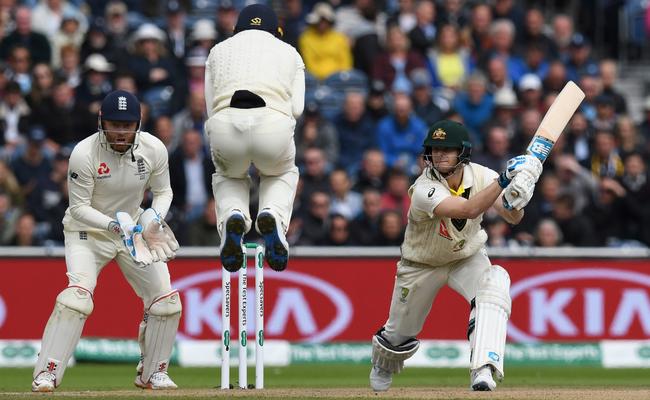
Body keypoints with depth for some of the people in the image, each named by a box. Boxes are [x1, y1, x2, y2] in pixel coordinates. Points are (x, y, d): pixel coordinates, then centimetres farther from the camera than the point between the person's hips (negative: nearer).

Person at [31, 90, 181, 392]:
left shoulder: (153, 150, -16)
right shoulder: (85, 153, -26)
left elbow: (163, 191, 0)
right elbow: (79, 207, -20)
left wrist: (155, 216, -22)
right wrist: (114, 224, -35)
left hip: (133, 229, 4)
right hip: (87, 231, -4)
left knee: (166, 300, -3)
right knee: (77, 293, -26)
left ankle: (152, 373, 18)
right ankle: (46, 374, -23)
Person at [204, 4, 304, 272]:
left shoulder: (220, 49, 29)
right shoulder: (289, 52, 27)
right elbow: (297, 108, 15)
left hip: (225, 127, 1)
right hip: (273, 125, -1)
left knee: (229, 177, 34)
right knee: (283, 174, 34)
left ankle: (232, 217, 1)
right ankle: (272, 217, 1)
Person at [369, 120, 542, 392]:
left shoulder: (480, 176, -21)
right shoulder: (424, 189, -35)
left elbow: (513, 218, -28)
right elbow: (469, 210, -50)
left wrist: (514, 203, -51)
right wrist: (504, 180, -58)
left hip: (467, 257, 2)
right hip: (421, 265, -2)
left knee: (494, 283, -32)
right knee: (400, 334, 12)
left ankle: (483, 370, -38)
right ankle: (382, 366, 51)